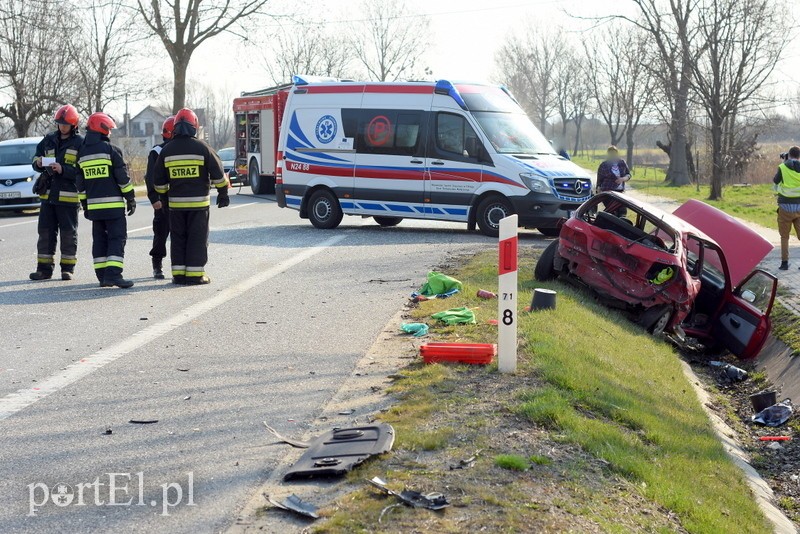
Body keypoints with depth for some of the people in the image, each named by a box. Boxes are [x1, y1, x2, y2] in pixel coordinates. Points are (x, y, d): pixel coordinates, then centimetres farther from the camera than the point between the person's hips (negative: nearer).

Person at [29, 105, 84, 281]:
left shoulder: (80, 143, -4)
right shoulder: (49, 140, 12)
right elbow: (36, 160, 16)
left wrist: (63, 170, -22)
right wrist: (38, 163, -6)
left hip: (68, 195, -5)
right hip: (48, 194, 5)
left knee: (68, 233, 2)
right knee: (45, 231, 6)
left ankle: (68, 268, 11)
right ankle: (44, 268, 12)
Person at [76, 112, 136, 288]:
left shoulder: (82, 153, 12)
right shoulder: (111, 150, -7)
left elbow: (80, 183, 15)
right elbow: (123, 177, -8)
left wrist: (84, 204, 21)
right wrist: (131, 198, 0)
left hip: (94, 206, 6)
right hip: (113, 204, -6)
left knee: (99, 239, 11)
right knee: (117, 238, -5)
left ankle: (102, 276, 11)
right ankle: (113, 274, -15)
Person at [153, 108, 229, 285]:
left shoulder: (167, 150, 4)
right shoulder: (202, 147, -5)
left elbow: (158, 181, 9)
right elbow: (218, 174, -3)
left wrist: (164, 195, 26)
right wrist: (223, 194, 9)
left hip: (176, 203, 3)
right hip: (199, 202, -3)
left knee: (178, 238, 10)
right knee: (197, 238, 2)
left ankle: (179, 274, 10)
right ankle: (195, 275, 1)